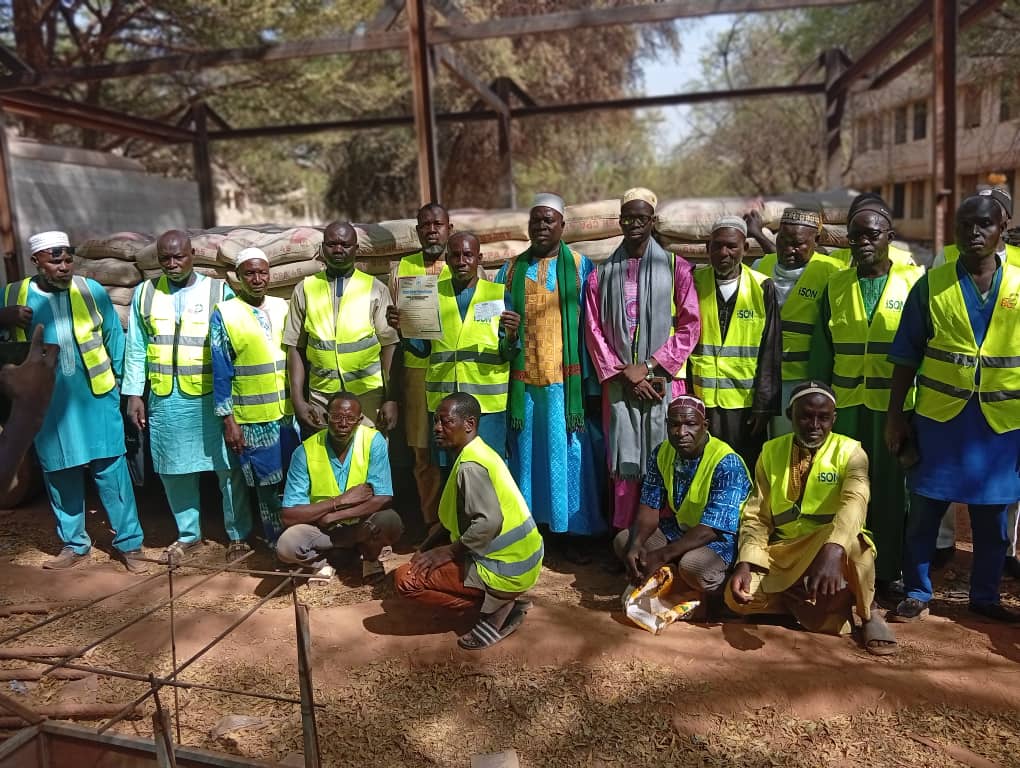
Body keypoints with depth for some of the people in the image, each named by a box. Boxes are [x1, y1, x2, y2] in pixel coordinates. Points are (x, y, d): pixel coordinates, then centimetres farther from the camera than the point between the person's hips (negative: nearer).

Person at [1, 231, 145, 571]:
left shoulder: (91, 290, -2)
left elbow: (114, 335, 6)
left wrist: (121, 379, 10)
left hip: (96, 396, -2)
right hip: (48, 402, 2)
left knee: (110, 470, 2)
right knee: (60, 475, 11)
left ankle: (129, 542, 12)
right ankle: (74, 544, 27)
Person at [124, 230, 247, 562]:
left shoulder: (219, 291, -3)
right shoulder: (144, 293, 5)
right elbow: (136, 348, 8)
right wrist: (134, 394, 4)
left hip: (211, 398, -3)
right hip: (165, 399, 3)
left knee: (227, 467, 3)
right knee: (174, 470, 12)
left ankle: (238, 535, 19)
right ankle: (188, 534, 29)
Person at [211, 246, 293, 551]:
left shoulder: (282, 308, 6)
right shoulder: (224, 314, -5)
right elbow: (221, 372, -6)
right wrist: (228, 420, -9)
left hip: (288, 412, 4)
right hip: (252, 418, -4)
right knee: (266, 484, 6)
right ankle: (277, 544, 21)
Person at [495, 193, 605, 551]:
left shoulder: (580, 267, 3)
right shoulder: (511, 270, 9)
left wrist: (589, 379, -7)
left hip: (566, 380, -2)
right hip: (523, 380, 2)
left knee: (567, 454, 3)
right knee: (527, 454, 10)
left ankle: (570, 531, 16)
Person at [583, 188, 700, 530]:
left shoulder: (676, 268, 5)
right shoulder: (601, 274, 10)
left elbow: (690, 325, -2)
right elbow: (594, 331, 6)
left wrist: (648, 366, -9)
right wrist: (624, 373, -6)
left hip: (663, 381, -1)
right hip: (620, 383, 1)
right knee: (625, 464, 1)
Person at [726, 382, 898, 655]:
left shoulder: (850, 452, -7)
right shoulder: (771, 452, 3)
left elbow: (854, 503, -27)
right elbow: (757, 517, 1)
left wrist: (833, 552, -47)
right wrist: (745, 564, -17)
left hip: (834, 551, -3)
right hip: (784, 554, 4)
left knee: (850, 541, -38)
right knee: (737, 597, -23)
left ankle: (868, 611, -7)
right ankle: (837, 599, -4)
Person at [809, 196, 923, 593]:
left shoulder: (914, 280, 0)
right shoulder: (836, 284, 8)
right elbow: (822, 349, 9)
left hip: (895, 405, -2)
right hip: (846, 405, 2)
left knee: (891, 487, 8)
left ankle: (887, 568, 22)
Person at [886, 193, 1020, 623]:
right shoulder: (931, 285, -1)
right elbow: (907, 357, 1)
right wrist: (895, 416, -2)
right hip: (939, 416, -1)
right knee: (924, 511, 4)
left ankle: (985, 596, 28)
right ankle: (917, 593, 19)